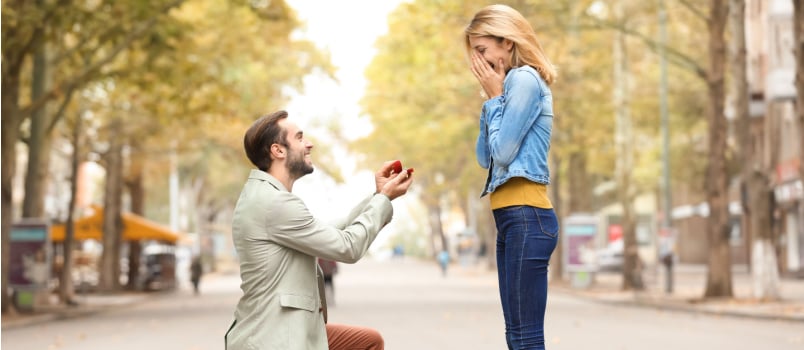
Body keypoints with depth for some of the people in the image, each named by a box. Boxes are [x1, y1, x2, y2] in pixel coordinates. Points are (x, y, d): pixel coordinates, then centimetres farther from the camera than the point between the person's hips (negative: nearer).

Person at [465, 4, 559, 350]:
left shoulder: (524, 79, -9)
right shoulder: (512, 84, 19)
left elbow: (503, 152, -13)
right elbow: (484, 157, 18)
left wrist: (495, 97, -3)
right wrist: (491, 100, 11)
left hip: (526, 216, -10)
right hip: (510, 217, 10)